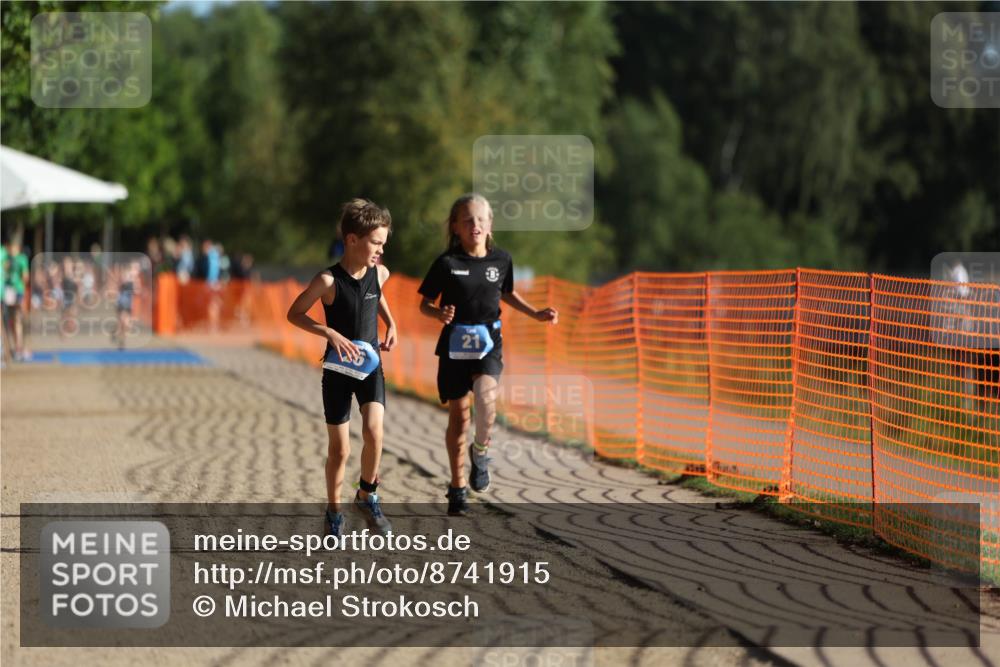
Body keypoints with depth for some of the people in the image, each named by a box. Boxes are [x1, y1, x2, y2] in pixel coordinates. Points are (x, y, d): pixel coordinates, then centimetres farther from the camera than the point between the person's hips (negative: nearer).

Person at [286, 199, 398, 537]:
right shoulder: (328, 280, -18)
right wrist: (331, 333, -21)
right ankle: (333, 513, 22)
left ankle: (367, 496, 4)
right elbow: (294, 314, -10)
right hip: (338, 369, -3)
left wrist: (390, 323, 7)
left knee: (373, 432, -19)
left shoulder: (380, 273, -4)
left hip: (370, 364, 3)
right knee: (339, 449, 3)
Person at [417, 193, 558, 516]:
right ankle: (458, 487, 19)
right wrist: (439, 314, -22)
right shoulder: (447, 263, -7)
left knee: (486, 396, -27)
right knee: (458, 415, 5)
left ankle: (480, 452, 2)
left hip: (489, 345, 1)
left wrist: (536, 314, 10)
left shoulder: (501, 260, 2)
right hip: (455, 345, -1)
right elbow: (425, 304, -1)